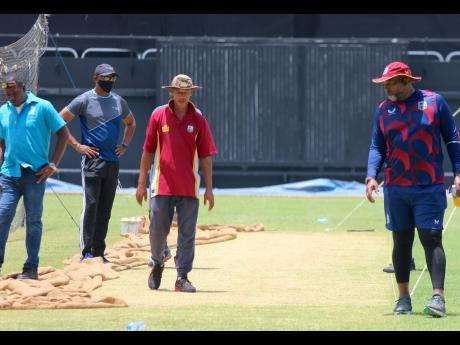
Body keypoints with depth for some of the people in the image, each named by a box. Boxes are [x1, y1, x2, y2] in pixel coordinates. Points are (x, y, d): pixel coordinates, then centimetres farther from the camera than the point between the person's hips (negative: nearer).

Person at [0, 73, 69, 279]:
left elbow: (63, 134, 1)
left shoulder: (42, 107, -3)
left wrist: (53, 165, -4)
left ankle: (31, 267, 7)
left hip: (35, 174, -3)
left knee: (33, 221, 2)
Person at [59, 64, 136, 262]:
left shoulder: (119, 102, 13)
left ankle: (98, 253, 12)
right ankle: (86, 253, -11)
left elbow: (131, 123, 30)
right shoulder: (84, 100, -3)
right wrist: (77, 145, -8)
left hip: (113, 162, 5)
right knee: (91, 206, -11)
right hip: (92, 161, -5)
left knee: (105, 210, 7)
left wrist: (125, 145, 14)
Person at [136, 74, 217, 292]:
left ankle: (182, 278, 2)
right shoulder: (158, 115, 3)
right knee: (158, 229, 3)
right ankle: (157, 264, 30)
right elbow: (148, 151, 6)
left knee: (187, 234, -2)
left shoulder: (198, 120, 4)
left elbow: (206, 156, 5)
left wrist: (209, 188, 0)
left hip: (189, 188, 0)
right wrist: (141, 183, 3)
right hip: (162, 185, 0)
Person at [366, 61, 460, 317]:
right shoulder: (383, 109, 9)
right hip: (395, 188, 3)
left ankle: (438, 296, -13)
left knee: (431, 238, -9)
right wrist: (371, 176, -6)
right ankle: (404, 297, 15)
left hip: (430, 187, -3)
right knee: (401, 240, 7)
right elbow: (377, 147, 10)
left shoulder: (434, 101, 1)